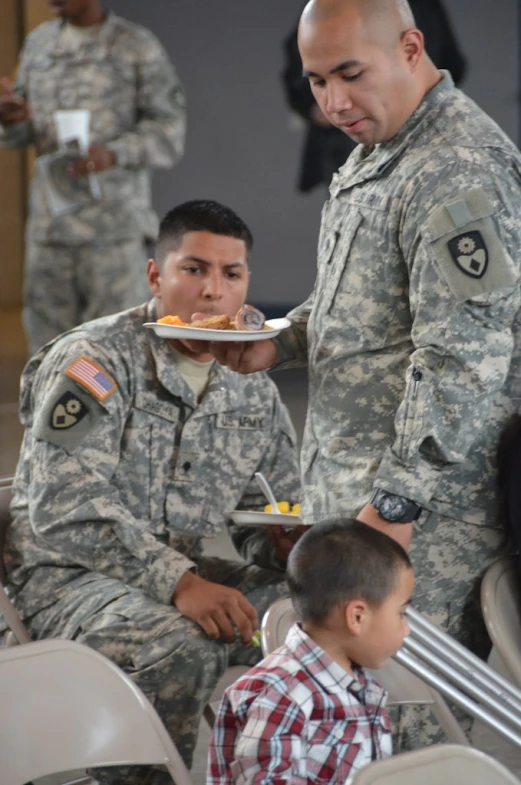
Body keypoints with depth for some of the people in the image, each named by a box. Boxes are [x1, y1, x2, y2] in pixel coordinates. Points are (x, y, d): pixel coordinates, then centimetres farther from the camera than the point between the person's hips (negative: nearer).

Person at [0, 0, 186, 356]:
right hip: (51, 217, 5)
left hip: (114, 223, -5)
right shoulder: (39, 43, 12)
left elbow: (168, 130, -6)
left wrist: (114, 153, -24)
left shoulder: (138, 46, -2)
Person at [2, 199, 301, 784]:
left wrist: (287, 547, -9)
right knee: (180, 646, -35)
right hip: (65, 577, -7)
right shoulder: (94, 361, -12)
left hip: (181, 578, 7)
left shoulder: (252, 389, 9)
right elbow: (65, 508, -23)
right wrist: (179, 583, -34)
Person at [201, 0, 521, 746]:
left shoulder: (460, 171, -19)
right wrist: (283, 342, 8)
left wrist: (399, 497, -24)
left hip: (422, 508, -10)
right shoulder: (376, 151, 14)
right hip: (349, 487, 10)